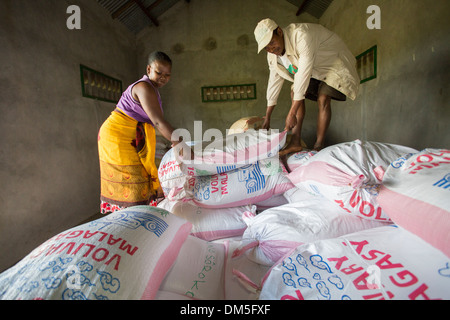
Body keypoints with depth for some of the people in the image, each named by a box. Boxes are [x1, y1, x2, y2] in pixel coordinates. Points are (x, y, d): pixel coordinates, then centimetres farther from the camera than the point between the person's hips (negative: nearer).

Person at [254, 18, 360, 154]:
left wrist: (292, 113, -42)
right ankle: (296, 142, -15)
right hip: (315, 70, 7)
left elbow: (304, 74, -40)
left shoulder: (301, 35, -35)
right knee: (294, 92, -12)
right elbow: (274, 82, -3)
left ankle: (319, 146, -20)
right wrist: (267, 118, -1)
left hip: (334, 63, -6)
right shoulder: (272, 56, -9)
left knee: (323, 99, -25)